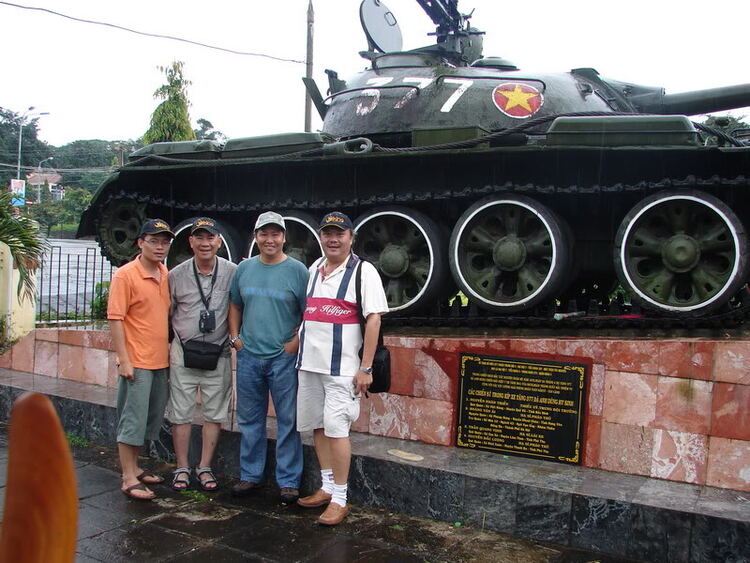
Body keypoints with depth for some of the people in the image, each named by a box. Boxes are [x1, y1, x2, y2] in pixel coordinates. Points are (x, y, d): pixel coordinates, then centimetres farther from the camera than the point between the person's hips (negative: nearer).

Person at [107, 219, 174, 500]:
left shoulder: (166, 274, 10)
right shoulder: (126, 275, -11)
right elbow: (115, 319, -13)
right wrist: (123, 359, -17)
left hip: (160, 361, 7)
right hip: (136, 362, -7)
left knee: (151, 418, 15)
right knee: (133, 419, -2)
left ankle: (134, 467, 30)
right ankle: (128, 479, 7)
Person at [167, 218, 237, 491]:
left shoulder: (233, 273, -5)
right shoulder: (177, 274, -2)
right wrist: (167, 348, 3)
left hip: (218, 353, 0)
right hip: (183, 352, 0)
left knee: (214, 414, 8)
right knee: (181, 413, 7)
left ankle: (204, 467, 23)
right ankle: (182, 468, 21)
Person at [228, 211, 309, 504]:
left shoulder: (297, 270, -5)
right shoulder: (244, 268, 9)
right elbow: (235, 305, 19)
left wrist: (295, 343, -11)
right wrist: (234, 336, 8)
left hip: (284, 358, -4)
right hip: (248, 356, 4)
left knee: (288, 420, 1)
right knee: (249, 419, 14)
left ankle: (288, 481, 13)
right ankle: (250, 474, 28)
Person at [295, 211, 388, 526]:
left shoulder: (363, 271, -7)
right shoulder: (313, 269, 13)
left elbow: (373, 319, -12)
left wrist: (366, 368, -15)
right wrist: (297, 343, 17)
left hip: (342, 367, -7)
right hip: (309, 363, 7)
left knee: (336, 428, -7)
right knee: (317, 426, 12)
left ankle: (339, 500, 3)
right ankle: (327, 487, 27)